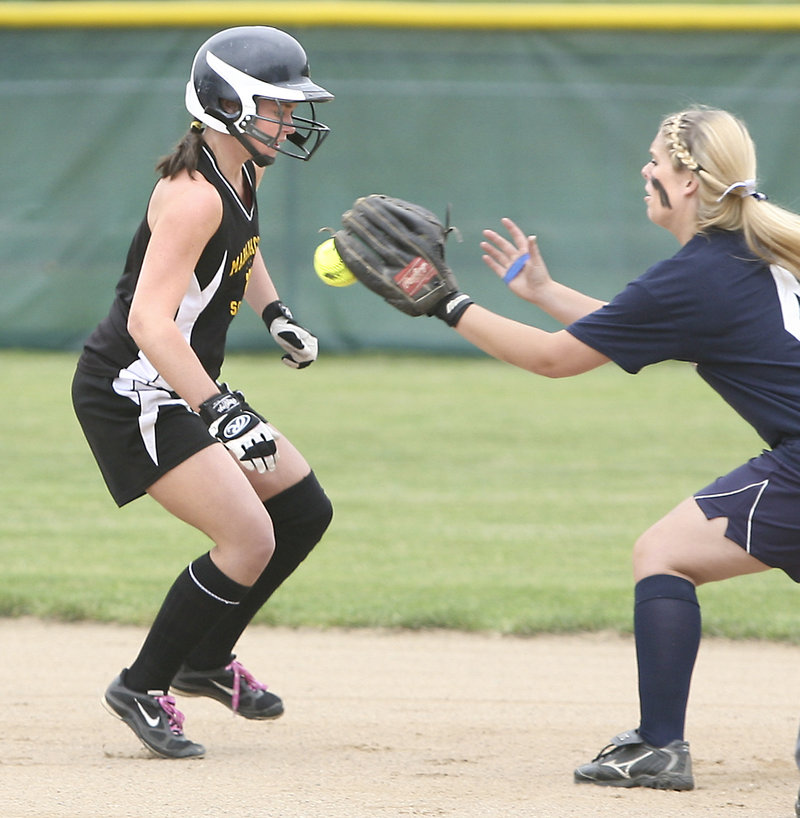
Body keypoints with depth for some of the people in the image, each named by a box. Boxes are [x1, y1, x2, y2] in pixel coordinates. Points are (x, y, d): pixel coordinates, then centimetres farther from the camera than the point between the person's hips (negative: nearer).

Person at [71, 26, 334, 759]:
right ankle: (143, 689, 0)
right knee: (251, 539, -15)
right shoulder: (195, 195, -25)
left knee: (304, 511, 12)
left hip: (181, 388, 10)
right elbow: (148, 321, -35)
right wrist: (220, 411, -42)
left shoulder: (245, 172, 5)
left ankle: (206, 660, 26)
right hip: (131, 391, -10)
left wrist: (275, 313, 12)